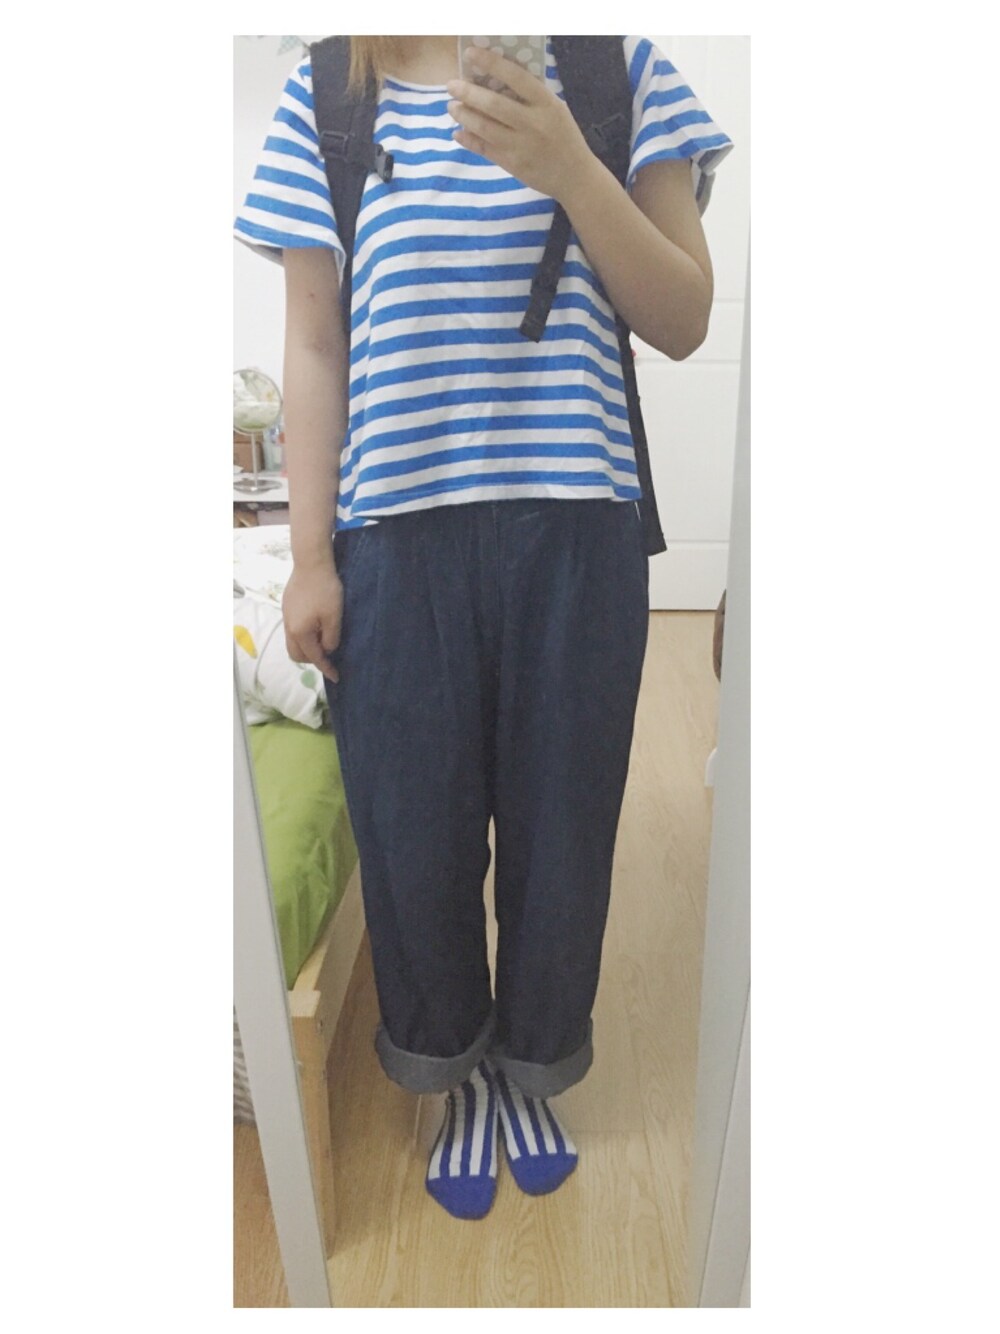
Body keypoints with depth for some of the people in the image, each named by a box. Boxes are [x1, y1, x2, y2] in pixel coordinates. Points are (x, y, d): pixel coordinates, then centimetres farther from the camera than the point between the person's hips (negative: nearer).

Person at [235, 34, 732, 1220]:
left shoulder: (618, 67, 9)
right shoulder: (323, 97, 10)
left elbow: (684, 323, 3)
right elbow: (314, 350, 7)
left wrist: (568, 168, -12)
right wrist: (310, 558, 1)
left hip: (575, 528, 1)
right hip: (396, 538, 1)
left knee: (559, 819, 10)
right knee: (411, 826, 8)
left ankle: (533, 1067, 39)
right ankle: (454, 1076, 38)